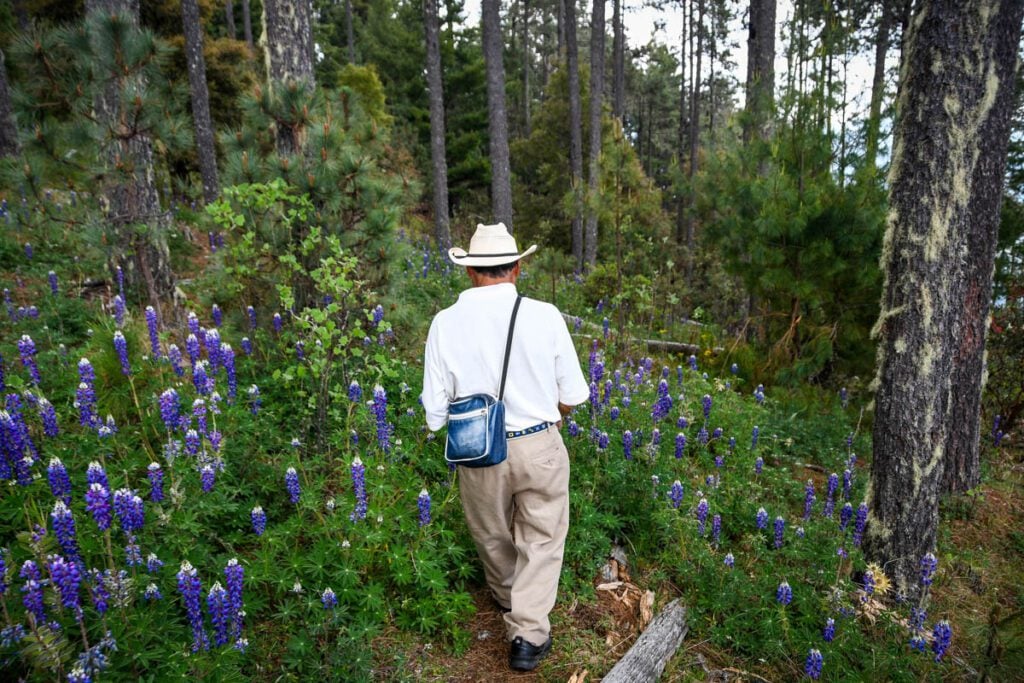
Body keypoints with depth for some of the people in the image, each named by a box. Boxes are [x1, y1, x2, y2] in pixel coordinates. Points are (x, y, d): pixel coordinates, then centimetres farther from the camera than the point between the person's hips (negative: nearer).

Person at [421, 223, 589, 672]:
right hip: (539, 446, -1)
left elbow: (435, 411, -6)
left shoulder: (446, 323, -11)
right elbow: (573, 394, -5)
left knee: (492, 537, 26)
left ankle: (506, 598, 51)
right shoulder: (544, 315, -13)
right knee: (542, 538, 19)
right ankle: (528, 634, 20)